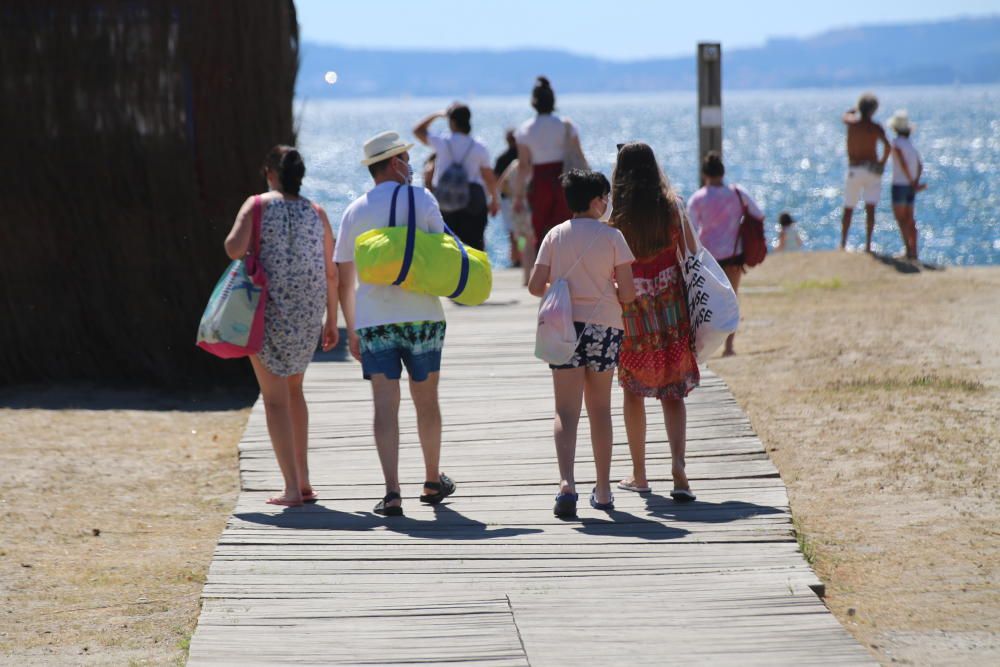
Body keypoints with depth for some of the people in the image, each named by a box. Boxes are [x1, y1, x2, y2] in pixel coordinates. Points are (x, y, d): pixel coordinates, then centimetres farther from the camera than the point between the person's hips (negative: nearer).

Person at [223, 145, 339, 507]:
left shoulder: (257, 205, -5)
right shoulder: (316, 213, 5)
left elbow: (235, 249, -19)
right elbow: (330, 273, 6)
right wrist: (332, 320, 15)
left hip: (269, 312, -4)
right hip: (308, 315, 4)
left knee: (275, 398, 3)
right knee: (293, 390, 22)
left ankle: (292, 487, -3)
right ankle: (303, 481, 21)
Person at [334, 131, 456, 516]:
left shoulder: (355, 211, 8)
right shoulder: (420, 199, -1)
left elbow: (343, 280, 10)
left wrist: (351, 331, 17)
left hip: (372, 320, 1)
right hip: (421, 315, -1)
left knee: (385, 404, -2)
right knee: (426, 400, 13)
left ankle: (392, 492, -13)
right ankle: (433, 482, 28)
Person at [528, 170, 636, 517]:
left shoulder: (555, 236, 1)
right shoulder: (612, 237, -5)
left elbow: (535, 286, -1)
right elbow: (628, 294, -7)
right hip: (604, 329, 0)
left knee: (566, 411, -2)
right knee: (600, 409, 14)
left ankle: (567, 483, -23)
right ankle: (603, 491, 20)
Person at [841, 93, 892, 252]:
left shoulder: (852, 122, 1)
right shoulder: (876, 127, -5)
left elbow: (846, 114, 26)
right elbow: (887, 146, -19)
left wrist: (858, 108, 33)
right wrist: (883, 162, -5)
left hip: (854, 169, 2)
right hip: (872, 170, -2)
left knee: (848, 209, 13)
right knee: (870, 209, -5)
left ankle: (843, 244, 14)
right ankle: (868, 244, -14)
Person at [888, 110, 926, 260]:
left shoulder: (897, 142, -10)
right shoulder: (911, 145, 12)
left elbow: (903, 162, -17)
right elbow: (920, 165, 7)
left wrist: (912, 182, -12)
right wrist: (916, 181, -2)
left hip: (899, 184, -7)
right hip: (911, 187, 7)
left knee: (900, 218, -6)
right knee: (909, 219, 11)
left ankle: (908, 250, -14)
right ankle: (914, 252, 11)